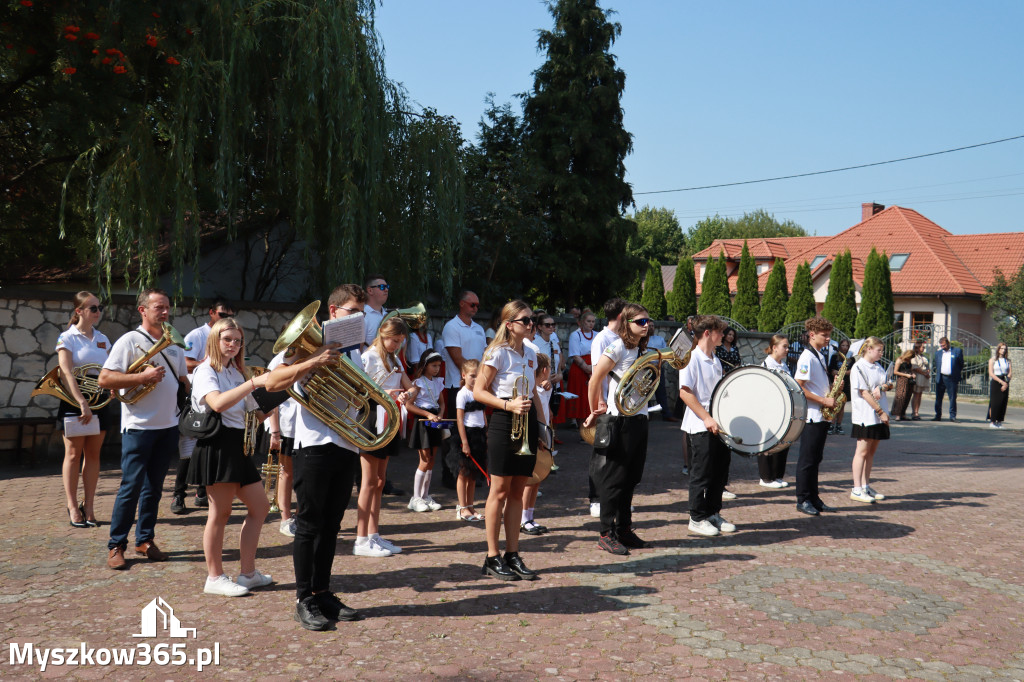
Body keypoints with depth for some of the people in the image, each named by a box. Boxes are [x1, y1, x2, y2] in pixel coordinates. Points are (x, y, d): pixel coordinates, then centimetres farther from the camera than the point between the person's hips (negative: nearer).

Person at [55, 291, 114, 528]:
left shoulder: (102, 339, 11)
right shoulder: (67, 338, -5)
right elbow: (66, 372, -15)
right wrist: (82, 402, -25)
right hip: (74, 401, -5)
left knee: (93, 454, 7)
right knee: (73, 454, 2)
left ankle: (88, 507, 13)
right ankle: (73, 508, 9)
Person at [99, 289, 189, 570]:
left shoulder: (173, 343, 14)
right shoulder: (129, 340, -6)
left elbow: (184, 380, 20)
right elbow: (104, 379, -13)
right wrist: (143, 376, -21)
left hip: (168, 425, 6)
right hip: (139, 426, -6)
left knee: (153, 487, 11)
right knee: (131, 487, -3)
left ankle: (145, 540, 20)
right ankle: (116, 546, 7)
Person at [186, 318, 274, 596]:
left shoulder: (236, 373, 19)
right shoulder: (206, 371, -7)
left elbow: (255, 413, 19)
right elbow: (218, 403, -29)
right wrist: (254, 382, -35)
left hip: (237, 445, 9)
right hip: (217, 444, -9)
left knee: (260, 506, 8)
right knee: (220, 512, -3)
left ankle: (248, 573, 16)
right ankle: (215, 578, 9)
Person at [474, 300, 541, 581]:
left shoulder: (530, 354, 13)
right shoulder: (498, 353, -9)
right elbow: (478, 392, -11)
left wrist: (540, 422, 15)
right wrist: (509, 405, -21)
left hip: (527, 423, 7)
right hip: (504, 423, -7)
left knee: (517, 491, 10)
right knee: (500, 491, 0)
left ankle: (512, 555, 17)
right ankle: (492, 558, 9)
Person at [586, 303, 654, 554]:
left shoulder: (642, 350, 14)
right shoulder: (617, 347, -11)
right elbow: (595, 379, -14)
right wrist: (596, 409, -7)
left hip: (639, 418, 8)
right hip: (619, 419, -8)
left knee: (630, 478, 13)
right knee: (614, 479, -1)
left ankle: (624, 530, 23)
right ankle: (606, 534, 6)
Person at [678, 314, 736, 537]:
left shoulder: (716, 361, 14)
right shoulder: (691, 358, -11)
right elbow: (685, 393, -18)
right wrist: (707, 418, -21)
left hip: (718, 425, 8)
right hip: (700, 427, -8)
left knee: (720, 471, 11)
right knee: (702, 474, -1)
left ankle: (713, 513, 24)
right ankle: (697, 519, 11)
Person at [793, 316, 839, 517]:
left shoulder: (820, 357, 15)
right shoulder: (807, 357, -13)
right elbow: (799, 388, -20)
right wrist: (823, 400, -19)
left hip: (822, 416, 9)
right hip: (811, 417, -9)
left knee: (815, 458, 13)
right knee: (807, 459, -2)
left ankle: (814, 499, 19)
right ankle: (803, 500, 5)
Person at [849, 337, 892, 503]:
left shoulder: (878, 367, 15)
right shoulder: (858, 367, -9)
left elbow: (889, 384, 12)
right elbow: (864, 393, -14)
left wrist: (881, 387, -11)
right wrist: (880, 412, -14)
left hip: (880, 415, 7)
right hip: (865, 416, -7)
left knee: (871, 450, 10)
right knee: (862, 451, -5)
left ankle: (865, 486, 17)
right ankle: (856, 490, -2)